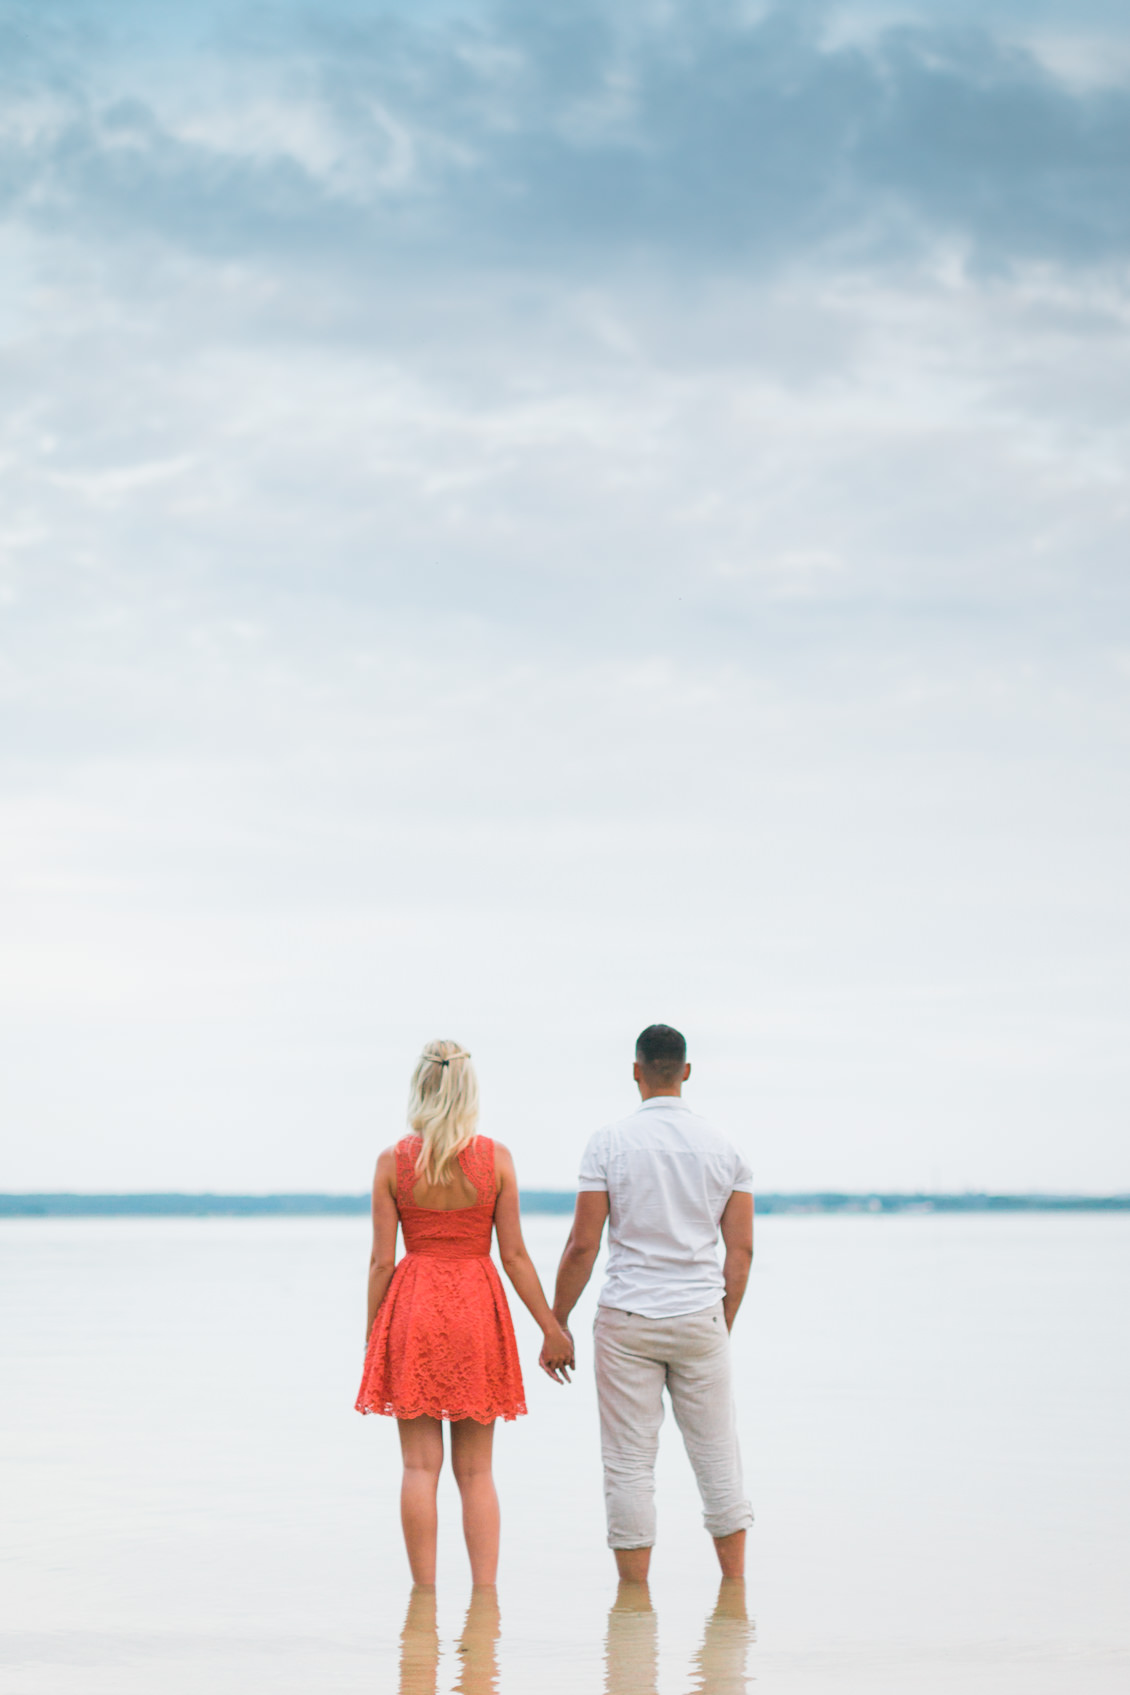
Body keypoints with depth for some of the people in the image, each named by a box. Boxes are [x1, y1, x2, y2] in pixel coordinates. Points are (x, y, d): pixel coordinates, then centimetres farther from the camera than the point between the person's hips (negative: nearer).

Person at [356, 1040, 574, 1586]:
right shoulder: (495, 1158, -2)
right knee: (476, 1470, 8)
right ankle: (485, 1589, 2)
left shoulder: (393, 1162, -4)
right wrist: (552, 1330, 4)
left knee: (420, 1466, 3)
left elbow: (381, 1260, -3)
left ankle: (424, 1593, 0)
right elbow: (514, 1254, -2)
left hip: (412, 1312, -1)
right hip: (478, 1311, 1)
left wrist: (372, 1333, 7)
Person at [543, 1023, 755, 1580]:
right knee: (718, 1457, 9)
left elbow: (583, 1246, -5)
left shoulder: (610, 1143, -4)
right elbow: (741, 1251, 4)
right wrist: (724, 1325, 14)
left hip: (627, 1323, -2)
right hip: (700, 1318, 2)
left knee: (630, 1464, 3)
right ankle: (735, 1584, 10)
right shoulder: (723, 1148, 4)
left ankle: (635, 1594, 5)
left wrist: (556, 1324, 4)